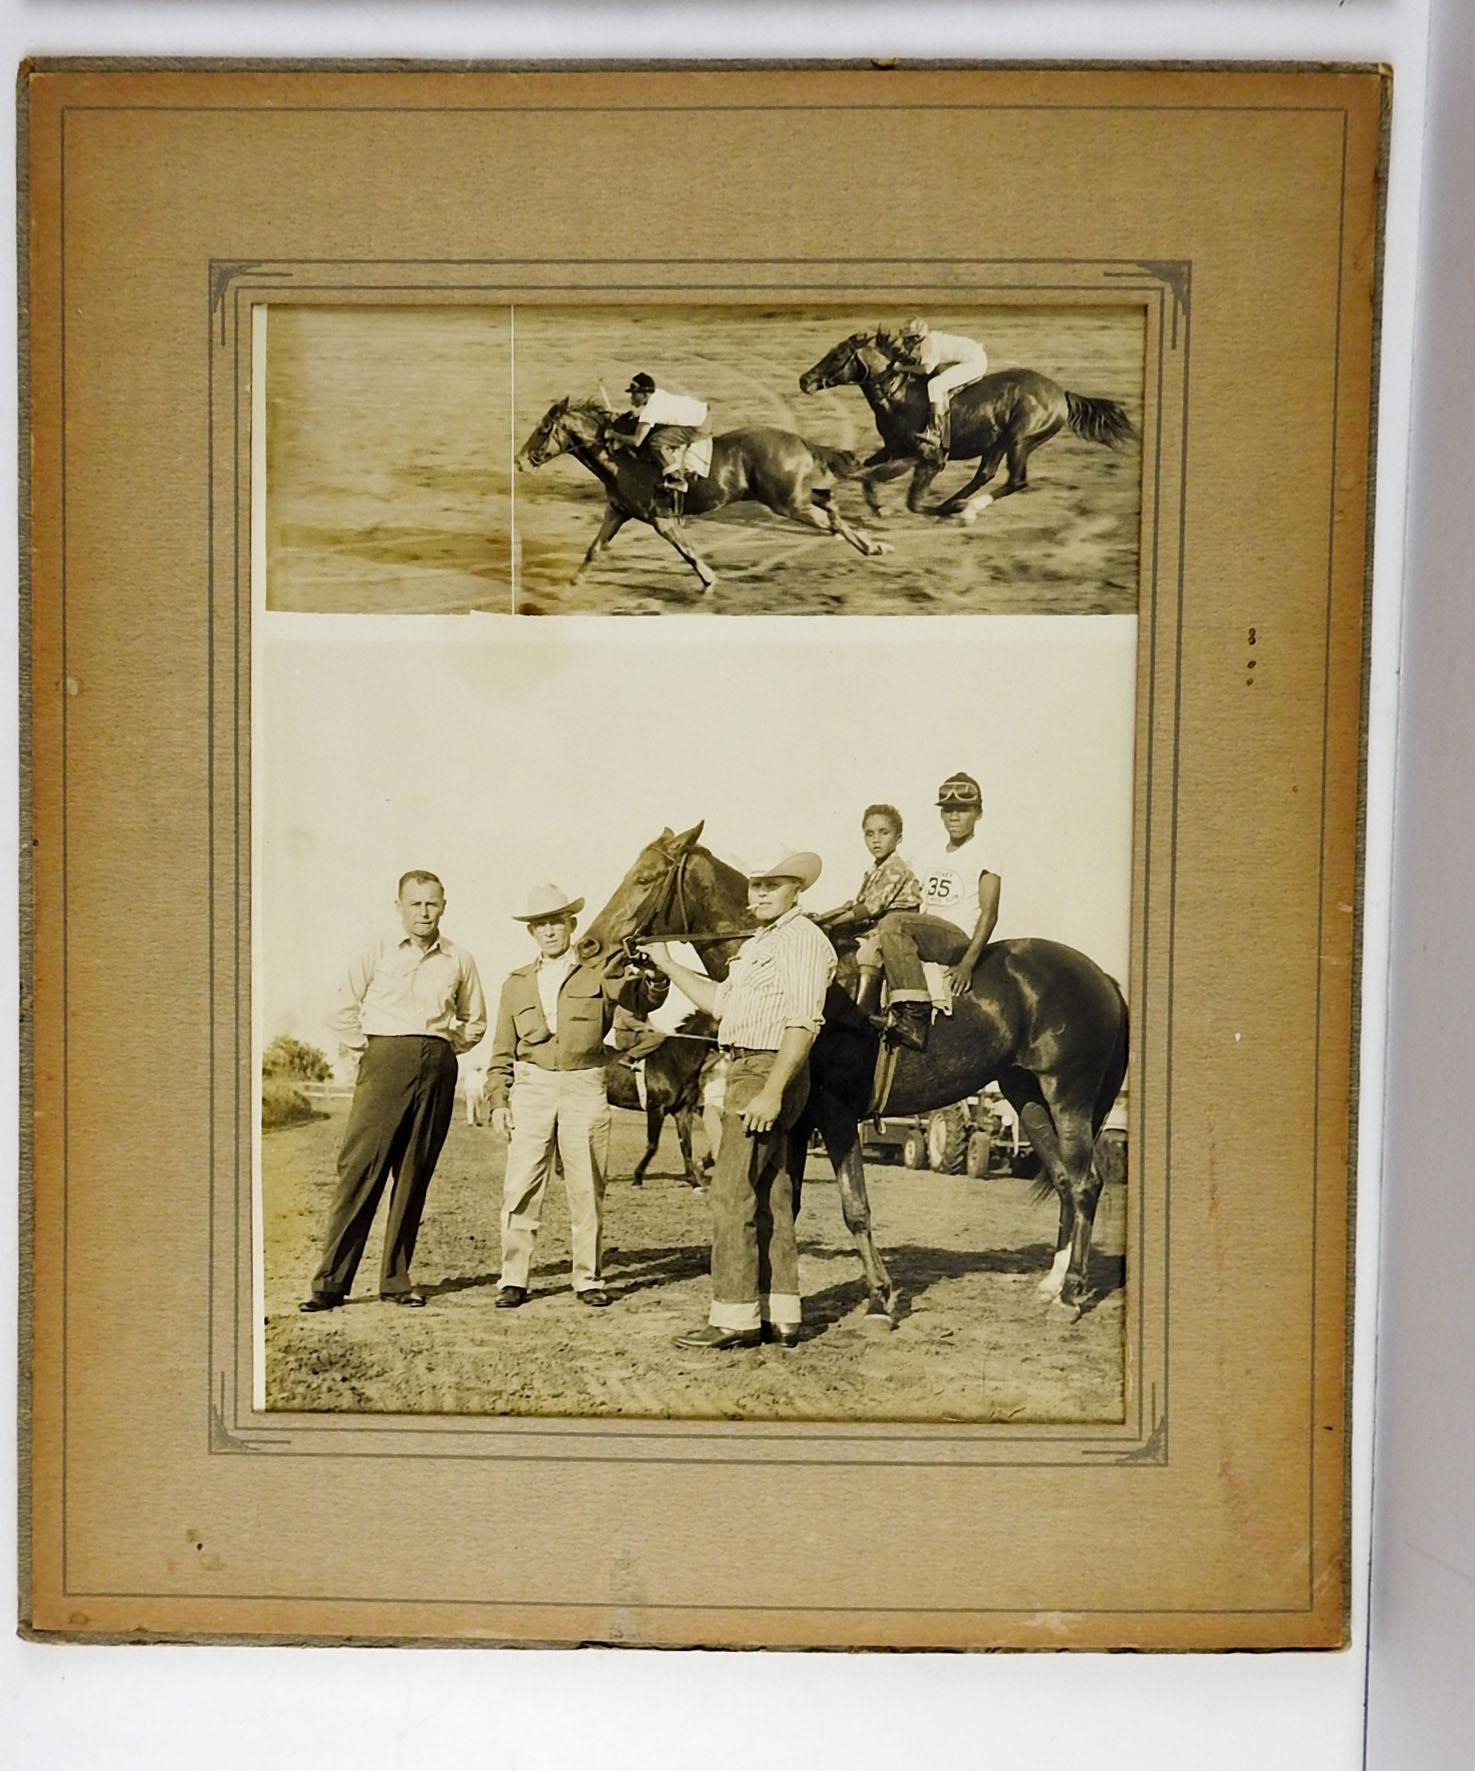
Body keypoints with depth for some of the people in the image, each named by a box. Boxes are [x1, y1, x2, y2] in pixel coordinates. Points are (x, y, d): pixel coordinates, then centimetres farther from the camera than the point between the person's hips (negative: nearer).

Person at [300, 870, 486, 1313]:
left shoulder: (459, 960, 11)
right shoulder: (376, 954, 5)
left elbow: (475, 1021, 22)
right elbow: (344, 1011, 10)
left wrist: (445, 1051, 11)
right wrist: (365, 1053, 3)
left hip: (438, 1069, 2)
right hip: (385, 1060, -2)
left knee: (415, 1175, 4)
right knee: (360, 1168, -8)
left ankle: (396, 1278, 12)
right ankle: (331, 1280, -4)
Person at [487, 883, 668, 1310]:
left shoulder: (599, 974, 6)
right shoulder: (517, 984, 13)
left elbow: (644, 999, -10)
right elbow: (502, 1052, 15)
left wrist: (654, 974, -30)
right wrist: (498, 1100, 5)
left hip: (585, 1089, -1)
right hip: (531, 1090, 2)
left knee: (587, 1190, 3)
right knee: (520, 1188, -2)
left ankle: (589, 1278, 13)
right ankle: (513, 1280, 6)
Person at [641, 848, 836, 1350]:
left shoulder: (801, 939, -12)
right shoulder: (757, 945, 20)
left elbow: (802, 1023, -20)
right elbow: (721, 1002, 27)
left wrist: (771, 1091, -26)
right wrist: (669, 966, 28)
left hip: (767, 1073, -10)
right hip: (745, 1071, 10)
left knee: (733, 1193, -9)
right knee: (770, 1196, 11)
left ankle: (734, 1317, -5)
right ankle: (781, 1315, 16)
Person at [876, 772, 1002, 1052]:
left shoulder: (983, 856, 0)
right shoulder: (932, 859, 21)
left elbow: (989, 914, -8)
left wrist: (968, 962, -17)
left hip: (960, 938, -7)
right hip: (928, 939, 7)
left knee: (893, 924, -31)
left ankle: (915, 1013, -37)